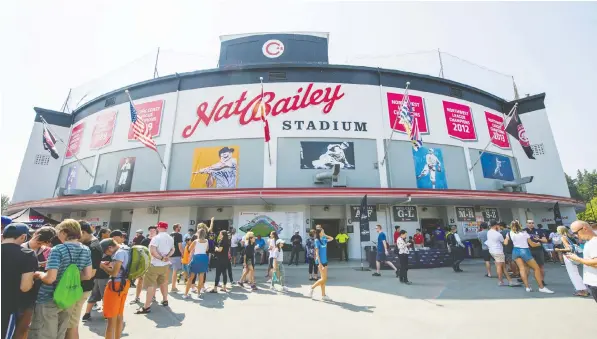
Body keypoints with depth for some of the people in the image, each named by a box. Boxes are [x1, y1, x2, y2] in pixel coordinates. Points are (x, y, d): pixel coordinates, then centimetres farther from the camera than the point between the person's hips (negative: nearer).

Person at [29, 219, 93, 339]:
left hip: (48, 300, -5)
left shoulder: (57, 250, -19)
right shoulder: (86, 250, -1)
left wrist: (38, 274, -4)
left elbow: (50, 278, -23)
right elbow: (87, 276, 3)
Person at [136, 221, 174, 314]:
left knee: (150, 285, -3)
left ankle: (146, 307, -1)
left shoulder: (156, 238, -16)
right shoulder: (171, 238, 7)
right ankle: (165, 300, 31)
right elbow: (172, 249, 14)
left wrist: (161, 258, -16)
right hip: (165, 264, 7)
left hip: (155, 265, -7)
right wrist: (167, 257, -2)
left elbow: (152, 251, -26)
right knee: (163, 282, 20)